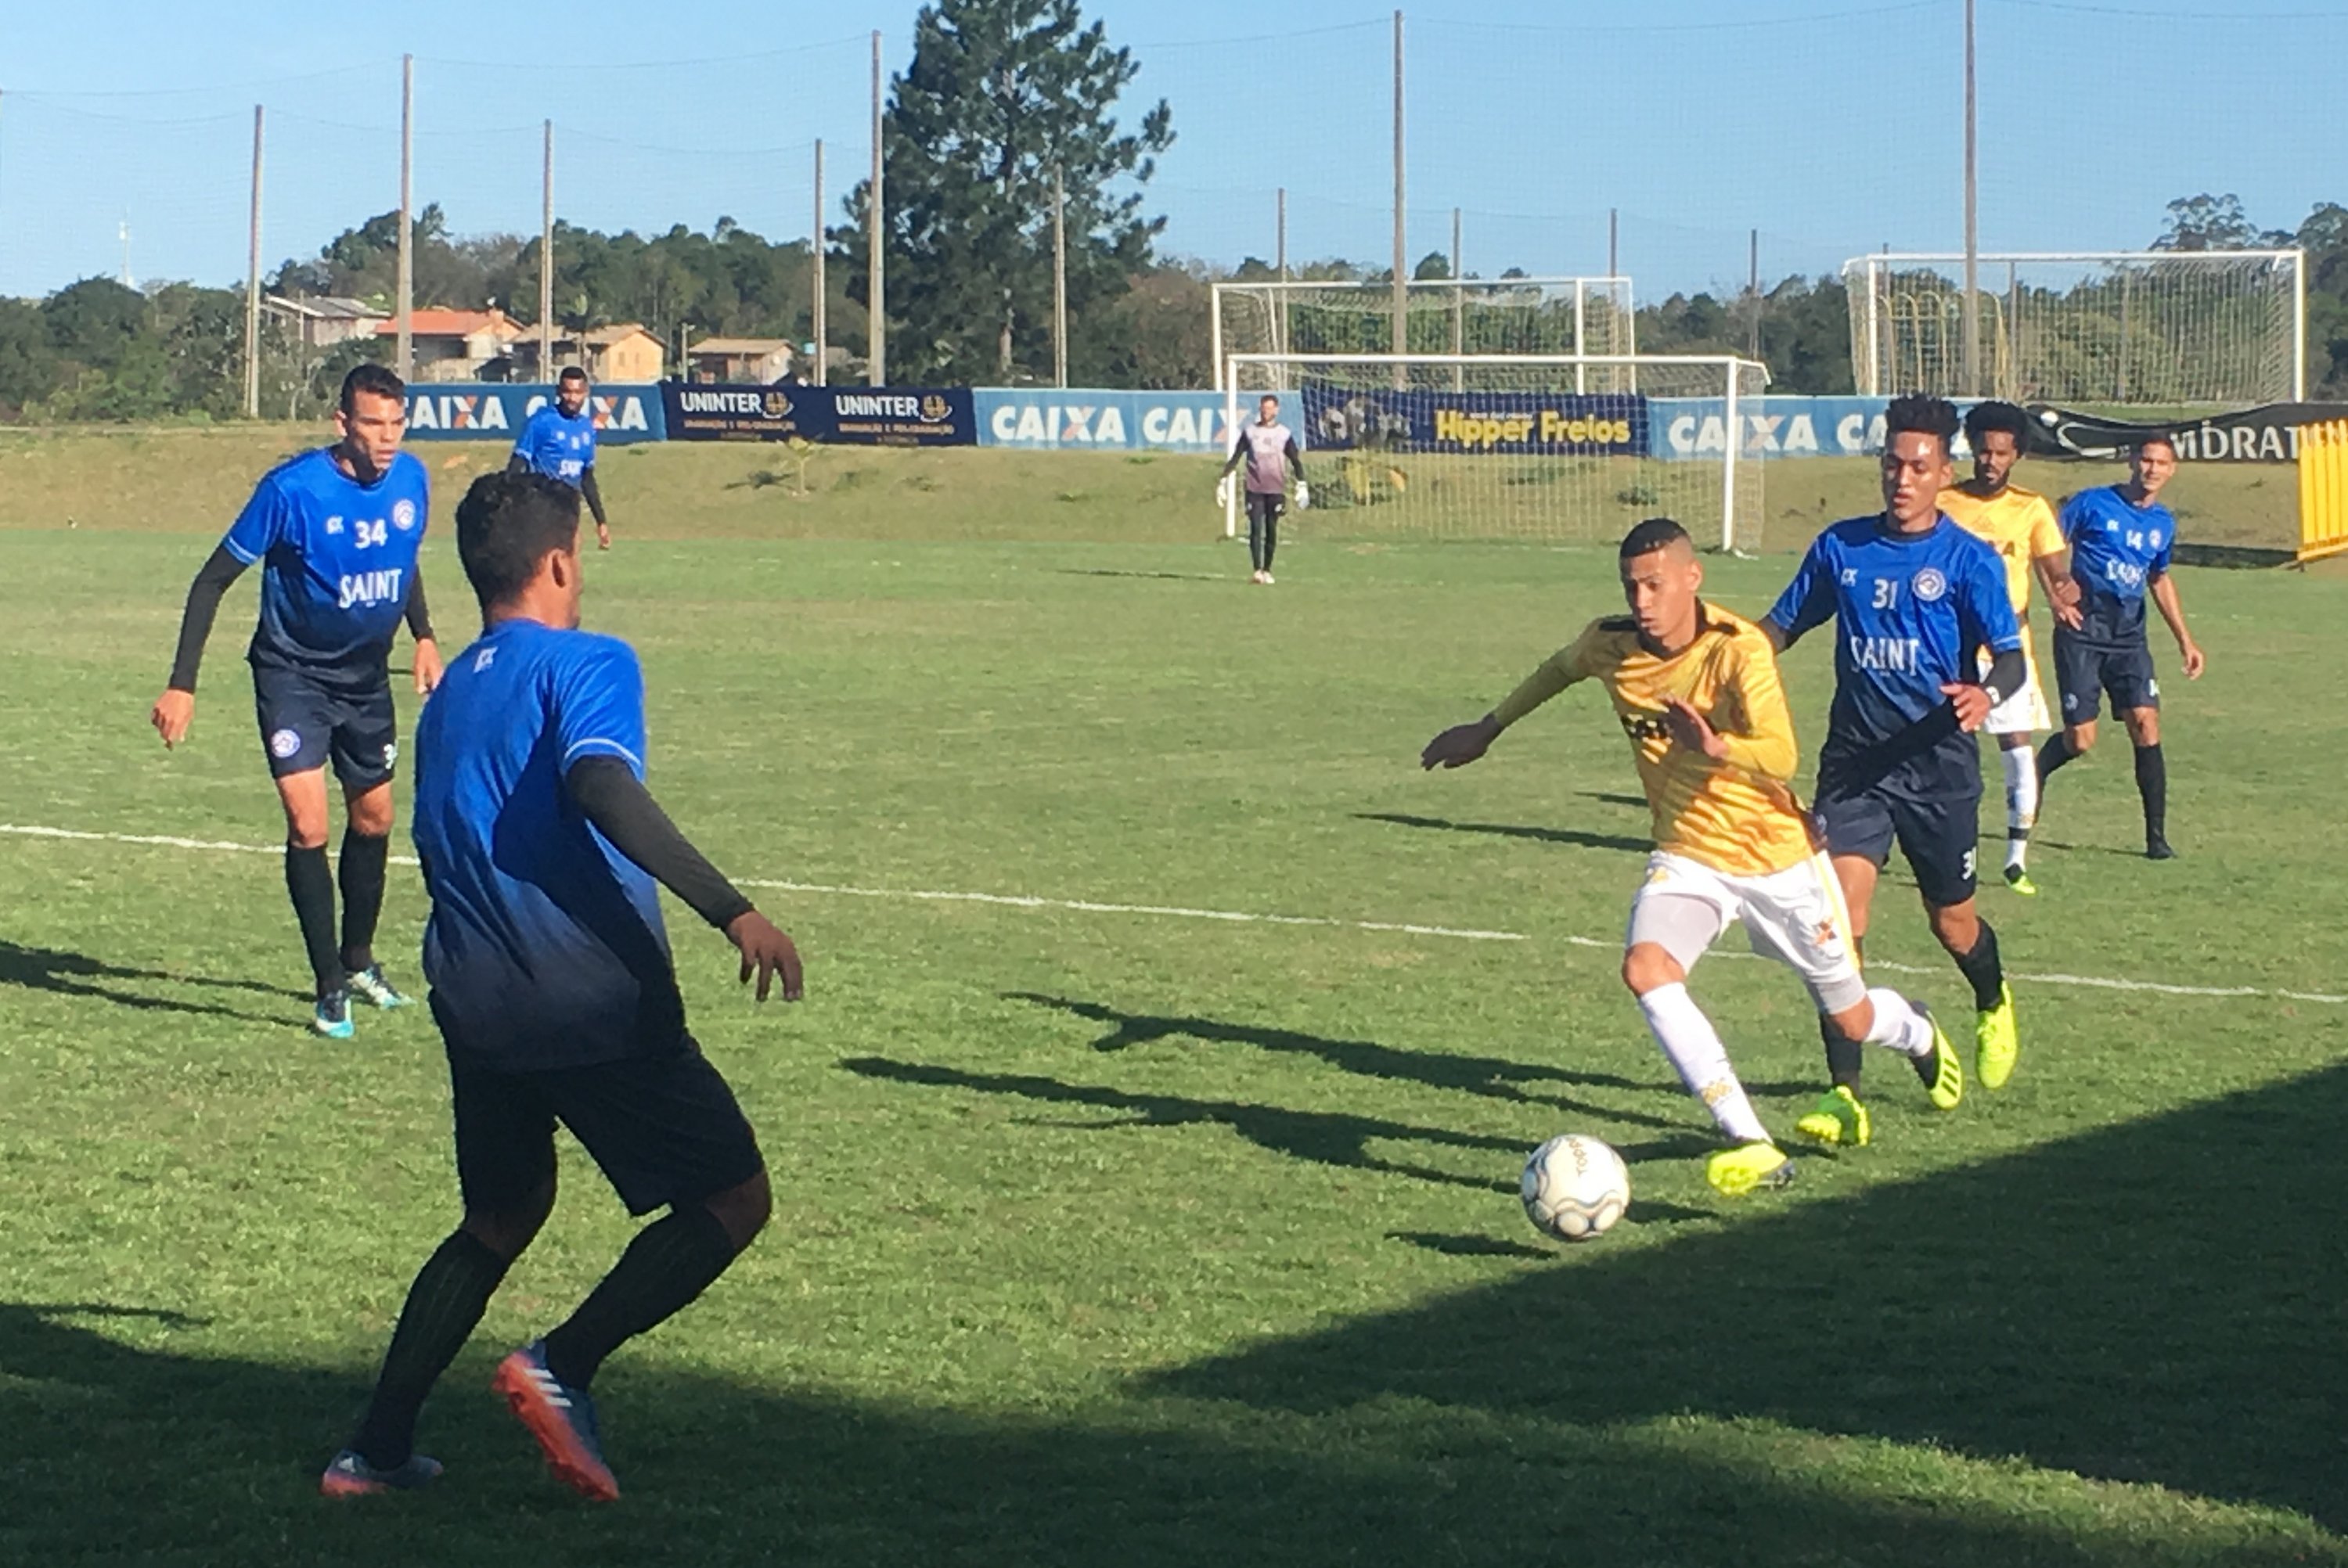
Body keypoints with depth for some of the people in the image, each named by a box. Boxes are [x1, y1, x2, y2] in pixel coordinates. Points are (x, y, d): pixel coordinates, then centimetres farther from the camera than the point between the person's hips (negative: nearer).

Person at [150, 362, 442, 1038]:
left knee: (373, 819, 15)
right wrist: (181, 685, -20)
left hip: (367, 675, 5)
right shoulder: (292, 489, -24)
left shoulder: (410, 480, -8)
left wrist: (424, 636, 4)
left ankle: (358, 959, 37)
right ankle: (331, 988, -2)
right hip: (293, 672, -5)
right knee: (307, 824, -14)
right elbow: (214, 579, -16)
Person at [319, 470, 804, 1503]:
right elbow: (601, 786, -26)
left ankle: (376, 1449, 18)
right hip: (596, 1001, -8)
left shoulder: (447, 696, 18)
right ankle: (564, 1368, -9)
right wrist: (730, 910, -32)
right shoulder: (585, 664, -6)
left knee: (500, 1219, 24)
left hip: (473, 1005, 8)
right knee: (732, 1201, 4)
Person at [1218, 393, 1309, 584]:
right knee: (1256, 529, -11)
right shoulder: (1250, 432, 7)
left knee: (1272, 531, 4)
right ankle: (1257, 570, -16)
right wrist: (1224, 481, 2)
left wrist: (1302, 486, -3)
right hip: (1254, 488, 0)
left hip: (1276, 490, 0)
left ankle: (1267, 570, 15)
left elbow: (1296, 461, 6)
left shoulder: (1284, 434, 5)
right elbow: (1235, 458, 8)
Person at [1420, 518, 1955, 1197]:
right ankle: (1752, 1146, -28)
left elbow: (1780, 757, -37)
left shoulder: (1738, 649, -24)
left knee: (1851, 1021, 10)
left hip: (1777, 854, -3)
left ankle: (1918, 1033, 51)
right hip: (1688, 852, 3)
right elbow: (1561, 669, 16)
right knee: (1645, 968, -28)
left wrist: (1717, 747, -56)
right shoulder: (1610, 644, -10)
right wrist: (1489, 728, 23)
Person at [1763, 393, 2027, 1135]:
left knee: (1951, 919, 12)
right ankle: (1845, 1098, -14)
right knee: (1839, 913, -14)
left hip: (1938, 762, -2)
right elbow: (1780, 627, 15)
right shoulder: (1840, 547, 4)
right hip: (1855, 759, 2)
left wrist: (1986, 693, -33)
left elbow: (2010, 657, -11)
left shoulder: (1968, 559, -6)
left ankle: (1994, 1006, 50)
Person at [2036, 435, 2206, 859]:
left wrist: (2184, 639, 22)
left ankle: (2157, 837, -6)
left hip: (2129, 637, 4)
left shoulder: (2164, 522, 11)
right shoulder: (2092, 504, -5)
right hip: (2082, 633, -4)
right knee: (2080, 739, -5)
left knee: (2146, 724, -11)